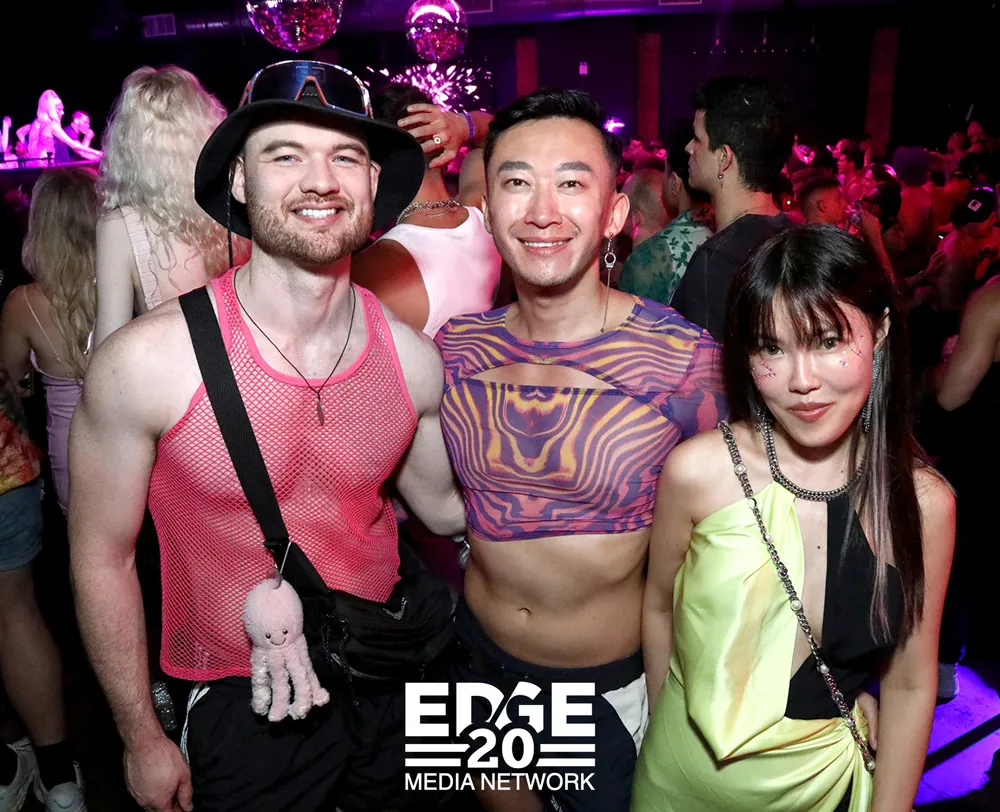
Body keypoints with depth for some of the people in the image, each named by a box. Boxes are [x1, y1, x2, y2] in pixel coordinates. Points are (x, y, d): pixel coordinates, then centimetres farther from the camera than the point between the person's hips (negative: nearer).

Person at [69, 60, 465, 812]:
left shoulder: (412, 359, -11)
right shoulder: (146, 361, -20)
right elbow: (102, 558, -8)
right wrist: (142, 738, -1)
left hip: (383, 690, 4)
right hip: (239, 715, -3)